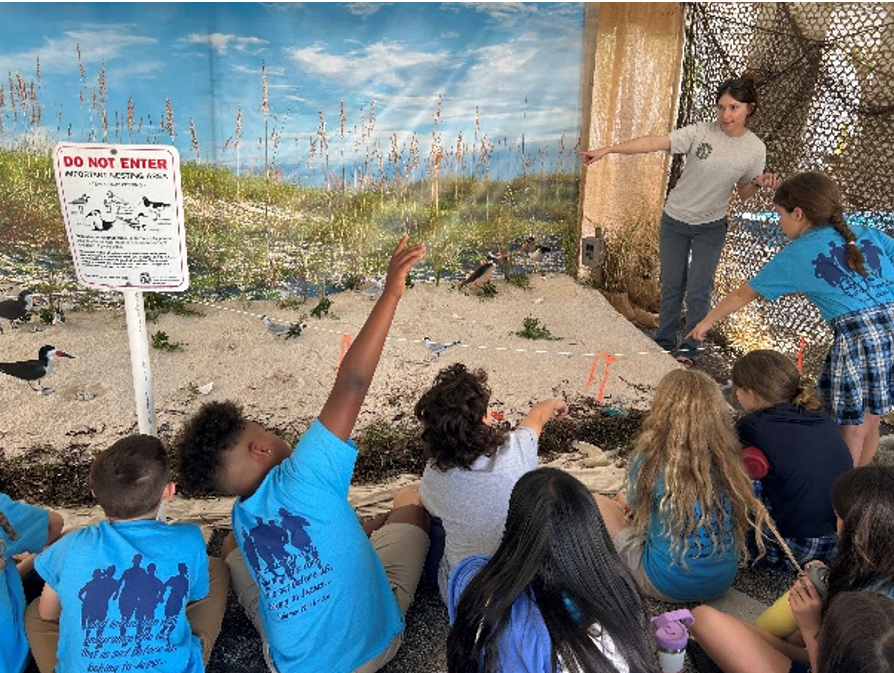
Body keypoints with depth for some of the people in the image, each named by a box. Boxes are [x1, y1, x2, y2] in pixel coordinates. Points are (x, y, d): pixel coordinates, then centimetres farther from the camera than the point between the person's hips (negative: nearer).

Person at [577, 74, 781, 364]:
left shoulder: (755, 148, -8)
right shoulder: (700, 132, -15)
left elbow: (744, 193, 4)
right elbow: (653, 143, -24)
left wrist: (758, 183, -20)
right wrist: (607, 150, -33)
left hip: (711, 227, 0)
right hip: (675, 220, 0)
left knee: (698, 292, 1)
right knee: (672, 287, 9)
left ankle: (689, 349, 18)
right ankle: (664, 344, 26)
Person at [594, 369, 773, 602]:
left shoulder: (651, 458, -17)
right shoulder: (728, 460, -5)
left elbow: (634, 503, 3)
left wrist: (623, 502, 30)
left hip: (668, 587, -6)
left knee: (596, 504, 8)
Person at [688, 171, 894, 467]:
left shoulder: (795, 256, 5)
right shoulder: (868, 234, 14)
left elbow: (742, 295, 15)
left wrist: (707, 321, 29)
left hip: (857, 338, -5)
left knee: (850, 431, 10)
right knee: (869, 421, 22)